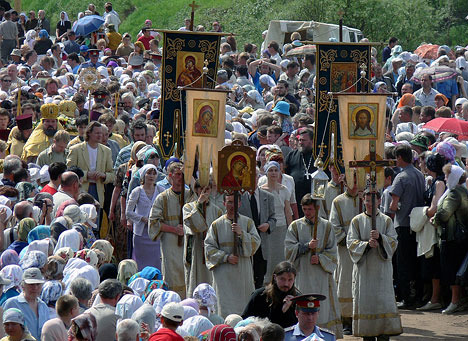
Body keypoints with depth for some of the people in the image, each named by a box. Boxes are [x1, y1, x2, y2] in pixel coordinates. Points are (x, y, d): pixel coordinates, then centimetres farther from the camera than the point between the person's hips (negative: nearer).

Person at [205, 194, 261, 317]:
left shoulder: (248, 222, 8)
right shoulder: (216, 225, 5)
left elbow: (256, 242, -1)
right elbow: (209, 248, 2)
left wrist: (241, 233, -15)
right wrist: (226, 257, -11)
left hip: (244, 271, 1)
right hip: (224, 273, -1)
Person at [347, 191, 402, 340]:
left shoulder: (386, 221, 8)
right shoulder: (357, 221, 7)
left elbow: (393, 242, 1)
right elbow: (351, 242, 0)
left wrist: (380, 237, -17)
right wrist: (367, 244, -17)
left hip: (382, 267, 0)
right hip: (363, 268, 0)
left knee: (384, 300, -7)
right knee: (365, 300, -2)